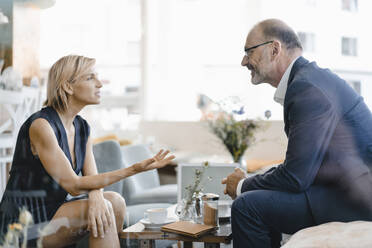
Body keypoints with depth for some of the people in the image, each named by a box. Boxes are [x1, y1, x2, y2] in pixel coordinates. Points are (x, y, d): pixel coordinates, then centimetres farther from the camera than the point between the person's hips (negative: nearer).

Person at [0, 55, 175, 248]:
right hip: (23, 225, -7)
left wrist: (96, 196, -26)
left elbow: (91, 179, 0)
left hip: (53, 211, 7)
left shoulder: (82, 127, 6)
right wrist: (134, 169, -27)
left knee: (115, 201, -14)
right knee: (105, 208, -23)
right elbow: (73, 185, -22)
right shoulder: (40, 125, -20)